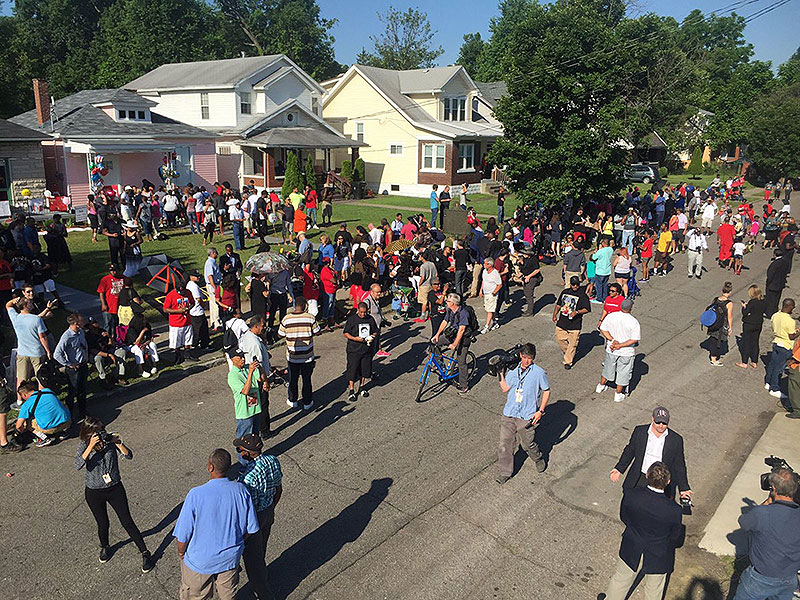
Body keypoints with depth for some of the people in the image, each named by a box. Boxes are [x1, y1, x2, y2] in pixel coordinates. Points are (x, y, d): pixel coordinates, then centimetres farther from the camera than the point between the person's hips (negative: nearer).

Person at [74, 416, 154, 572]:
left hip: (115, 488, 0)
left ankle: (145, 554, 14)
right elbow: (78, 466, -28)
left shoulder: (110, 439, -11)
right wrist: (91, 446, -36)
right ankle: (105, 547, 48)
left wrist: (119, 443, -31)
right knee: (103, 524, 16)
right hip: (94, 493, 0)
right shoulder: (84, 445, -13)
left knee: (127, 522, 3)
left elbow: (129, 456, -15)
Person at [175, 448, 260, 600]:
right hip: (231, 557, 2)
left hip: (200, 559, -2)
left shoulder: (196, 495, -30)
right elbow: (251, 528, -9)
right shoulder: (241, 490, -21)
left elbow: (183, 534, -19)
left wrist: (181, 551, 2)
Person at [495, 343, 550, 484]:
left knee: (527, 445, 9)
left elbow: (546, 391, 1)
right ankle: (504, 473, 22)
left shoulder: (539, 373, -10)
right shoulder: (512, 369, 1)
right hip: (509, 414, 3)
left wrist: (540, 411, -5)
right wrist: (501, 373, 1)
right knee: (504, 445, 5)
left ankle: (538, 459, 42)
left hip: (526, 417, -3)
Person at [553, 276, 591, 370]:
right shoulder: (565, 292, 9)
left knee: (572, 343, 0)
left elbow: (587, 309, -7)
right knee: (559, 339, 10)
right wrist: (554, 315, 11)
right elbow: (558, 304, 19)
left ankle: (568, 361, 12)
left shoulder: (582, 295, -6)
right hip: (561, 322, 5)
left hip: (574, 324, -5)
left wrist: (577, 312, -21)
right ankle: (568, 353, 34)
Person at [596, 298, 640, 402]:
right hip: (626, 352, -3)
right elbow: (635, 339, -19)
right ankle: (618, 394, 27)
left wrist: (613, 340, -11)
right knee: (623, 373, 15)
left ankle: (601, 386, 45)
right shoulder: (634, 322, -20)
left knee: (608, 368, 26)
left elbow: (603, 329, -7)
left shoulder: (611, 316, -11)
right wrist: (620, 346, -17)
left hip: (611, 350, 3)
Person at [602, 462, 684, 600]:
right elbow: (677, 540, -13)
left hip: (631, 552, 1)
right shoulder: (674, 511, -31)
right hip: (658, 558, -1)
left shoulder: (631, 495, -26)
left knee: (620, 580, 28)